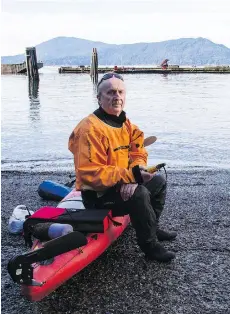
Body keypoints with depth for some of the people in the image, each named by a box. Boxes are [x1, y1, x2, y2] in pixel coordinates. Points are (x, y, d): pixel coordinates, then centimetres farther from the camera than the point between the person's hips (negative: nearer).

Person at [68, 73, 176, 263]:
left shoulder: (125, 124, 5)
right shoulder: (90, 129, -24)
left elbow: (138, 154, 4)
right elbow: (90, 174, -30)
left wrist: (133, 178, -18)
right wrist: (131, 175, -31)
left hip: (122, 185, 9)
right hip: (98, 194, -9)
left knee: (159, 181, 15)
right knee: (140, 194, -31)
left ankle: (151, 227, 29)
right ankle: (149, 245, -8)